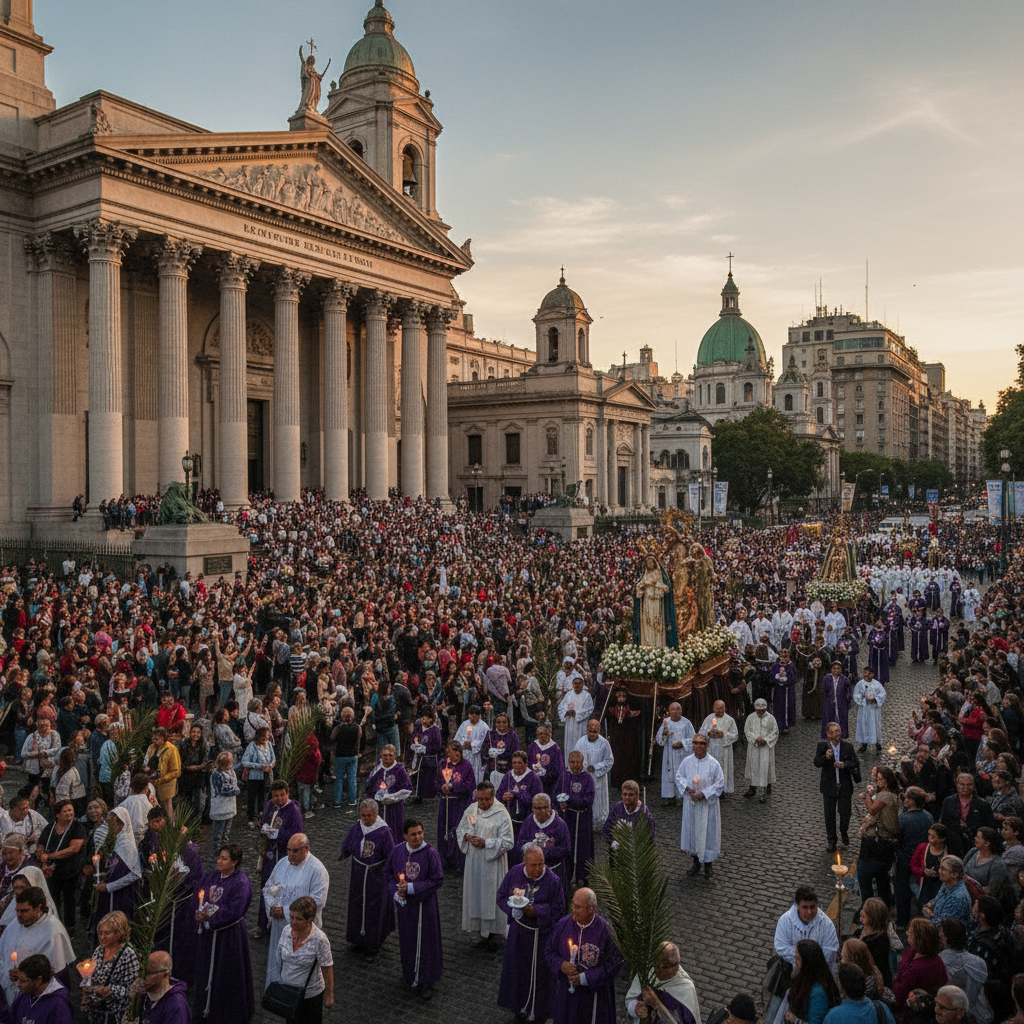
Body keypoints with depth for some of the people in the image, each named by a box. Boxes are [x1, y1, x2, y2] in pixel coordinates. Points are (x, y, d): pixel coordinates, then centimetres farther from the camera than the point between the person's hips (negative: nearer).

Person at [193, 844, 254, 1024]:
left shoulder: (240, 883, -20)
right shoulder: (213, 875, 1)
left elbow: (233, 912, -22)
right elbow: (201, 897, 8)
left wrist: (209, 917, -20)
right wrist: (200, 913, -9)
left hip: (229, 934, -7)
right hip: (208, 931, 7)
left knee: (226, 973, 6)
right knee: (207, 969, 18)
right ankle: (207, 1009, 36)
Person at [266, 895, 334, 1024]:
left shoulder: (320, 939, -28)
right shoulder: (286, 931, -12)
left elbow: (327, 969, -18)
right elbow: (279, 959, 3)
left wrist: (329, 995, -12)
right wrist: (277, 983, 10)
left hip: (310, 994, -4)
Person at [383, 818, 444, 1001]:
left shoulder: (430, 853, -17)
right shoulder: (398, 851, -6)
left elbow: (438, 880, -15)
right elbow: (388, 873, 6)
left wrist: (412, 888, -20)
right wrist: (396, 890, -12)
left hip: (424, 904, -3)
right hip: (404, 903, 4)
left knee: (424, 942, 5)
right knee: (407, 941, 16)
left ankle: (425, 982, 19)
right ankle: (410, 976, 36)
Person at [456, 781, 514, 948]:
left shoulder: (501, 814, -15)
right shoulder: (471, 810, 1)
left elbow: (508, 842, -15)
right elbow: (460, 829, 13)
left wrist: (486, 843, -22)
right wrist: (467, 836, -10)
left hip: (492, 862, -5)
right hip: (473, 860, 5)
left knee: (492, 894, 2)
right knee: (474, 890, 13)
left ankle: (493, 931, 16)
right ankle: (480, 925, 31)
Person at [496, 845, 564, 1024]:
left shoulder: (552, 880, -19)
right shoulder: (514, 873, -10)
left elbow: (557, 910, -13)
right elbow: (501, 896, 1)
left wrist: (536, 911, -25)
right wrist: (514, 905, -19)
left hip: (541, 934, -3)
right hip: (518, 931, 3)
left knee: (539, 973, 9)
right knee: (517, 968, 16)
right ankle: (520, 1009, 38)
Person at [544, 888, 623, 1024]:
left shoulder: (605, 930, -18)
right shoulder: (564, 924, -7)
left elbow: (614, 963, -13)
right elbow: (549, 951, 5)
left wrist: (585, 978, -15)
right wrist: (561, 965, -16)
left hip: (594, 994, -3)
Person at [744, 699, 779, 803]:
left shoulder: (771, 718, -4)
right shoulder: (751, 718, 0)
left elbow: (775, 732, -2)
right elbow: (747, 730, -2)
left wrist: (765, 740, -15)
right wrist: (756, 738, -17)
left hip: (766, 746, -2)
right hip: (753, 746, 2)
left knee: (764, 768, -4)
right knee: (754, 767, 11)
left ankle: (762, 793, -1)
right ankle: (753, 787, 26)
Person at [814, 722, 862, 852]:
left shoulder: (848, 746, -7)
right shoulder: (822, 745, -10)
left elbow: (855, 762, -5)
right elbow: (816, 763, -13)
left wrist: (844, 764, -23)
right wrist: (826, 757, -33)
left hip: (845, 785, 1)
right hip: (829, 786, -1)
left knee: (845, 812, 10)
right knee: (829, 814, 8)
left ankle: (844, 833, 39)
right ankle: (831, 840, 23)